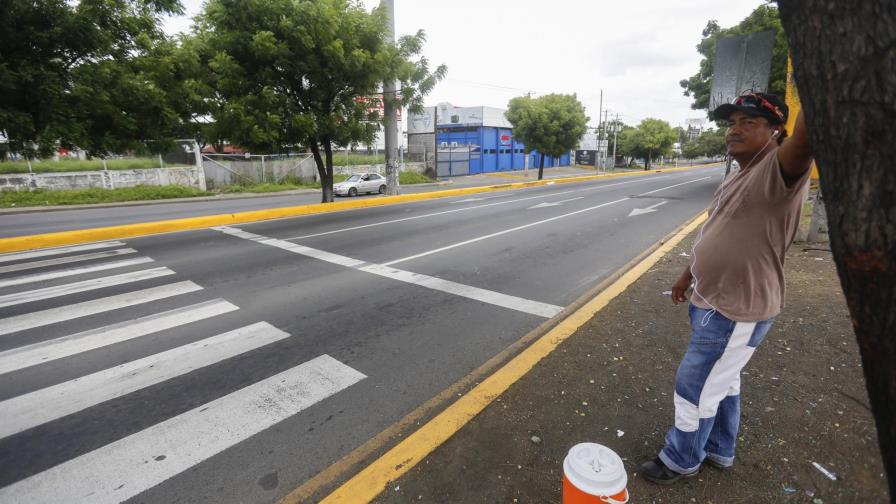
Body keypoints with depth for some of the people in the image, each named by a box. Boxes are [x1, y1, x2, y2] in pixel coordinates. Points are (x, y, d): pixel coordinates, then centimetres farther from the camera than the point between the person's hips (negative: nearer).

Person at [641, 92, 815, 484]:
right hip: (714, 302, 10)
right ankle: (718, 450, 45)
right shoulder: (739, 177, 10)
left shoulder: (778, 171, -19)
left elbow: (805, 139, -43)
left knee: (695, 386, 5)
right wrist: (687, 276, 24)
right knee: (722, 380, 24)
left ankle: (681, 460, 28)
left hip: (737, 312, -9)